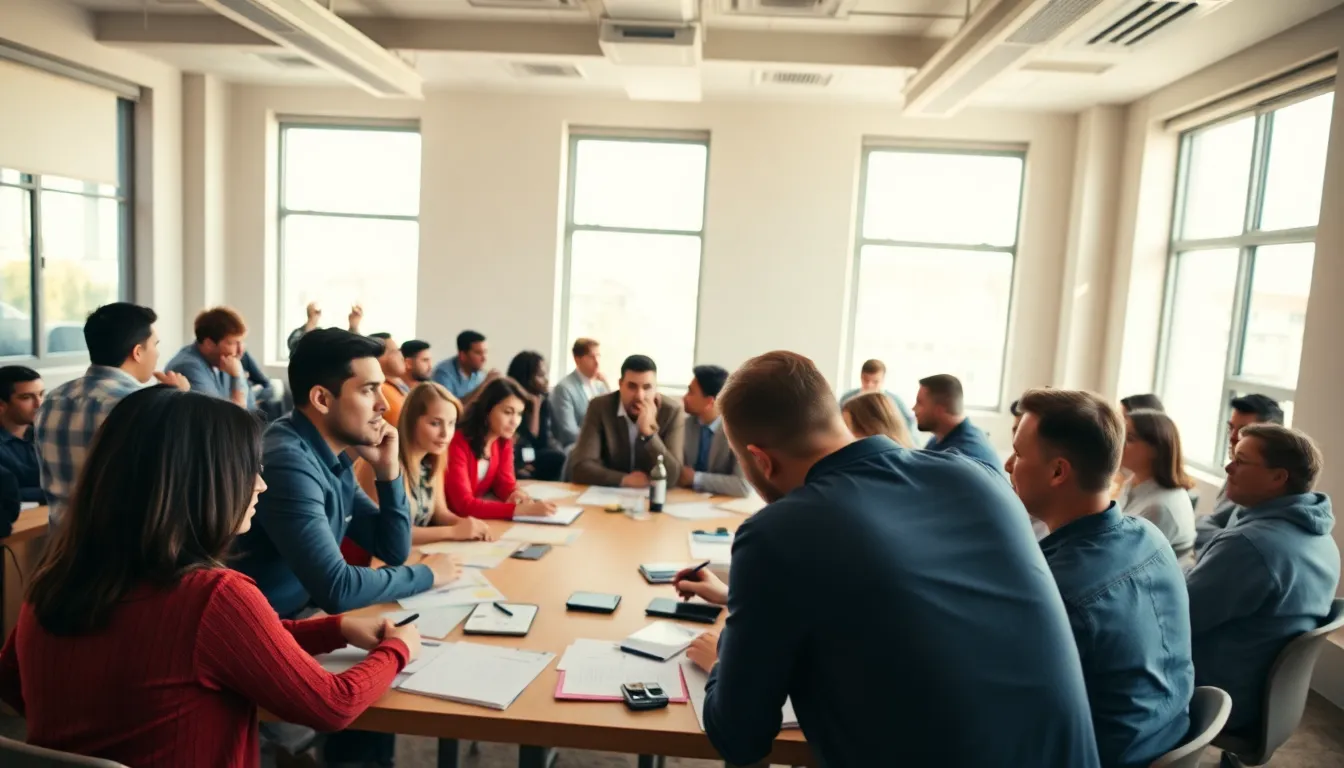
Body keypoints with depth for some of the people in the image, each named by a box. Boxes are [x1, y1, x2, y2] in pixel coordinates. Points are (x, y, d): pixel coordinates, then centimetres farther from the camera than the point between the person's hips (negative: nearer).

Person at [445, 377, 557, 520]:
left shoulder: (504, 441, -3)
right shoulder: (458, 443, -24)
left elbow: (505, 481, 1)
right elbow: (464, 505, -31)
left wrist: (516, 495, -23)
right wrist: (521, 509, -37)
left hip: (479, 517, 6)